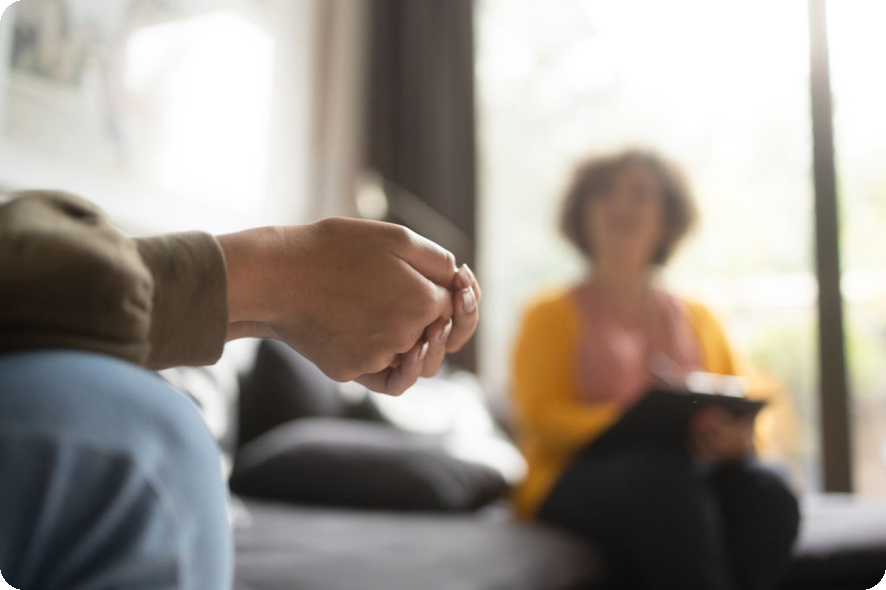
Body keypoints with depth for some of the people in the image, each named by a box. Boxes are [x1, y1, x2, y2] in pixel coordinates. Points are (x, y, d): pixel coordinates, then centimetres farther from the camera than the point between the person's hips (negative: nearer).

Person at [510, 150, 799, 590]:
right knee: (661, 479, -36)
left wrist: (737, 436, -8)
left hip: (694, 473, 4)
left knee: (764, 491, -30)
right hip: (580, 480, -3)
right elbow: (543, 417, -1)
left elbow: (746, 412, 18)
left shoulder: (698, 319, 25)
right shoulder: (551, 316, 13)